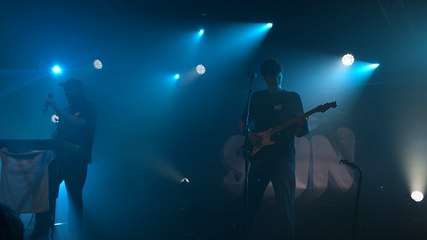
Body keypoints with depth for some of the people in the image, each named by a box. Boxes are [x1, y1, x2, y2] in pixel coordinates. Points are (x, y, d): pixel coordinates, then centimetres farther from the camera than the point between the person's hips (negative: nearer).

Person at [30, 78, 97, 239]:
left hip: (76, 160, -6)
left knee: (75, 197, 0)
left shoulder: (88, 108, -1)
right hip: (60, 156, 6)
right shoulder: (67, 111, 19)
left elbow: (79, 123, -19)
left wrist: (55, 108, -18)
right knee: (46, 192, -2)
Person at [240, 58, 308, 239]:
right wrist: (249, 135, -3)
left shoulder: (293, 98, 4)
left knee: (286, 203, -7)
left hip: (283, 157, -2)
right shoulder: (256, 97, 11)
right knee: (251, 199, 8)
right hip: (259, 155, 2)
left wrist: (302, 125, -22)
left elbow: (301, 132, 0)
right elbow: (243, 122, 18)